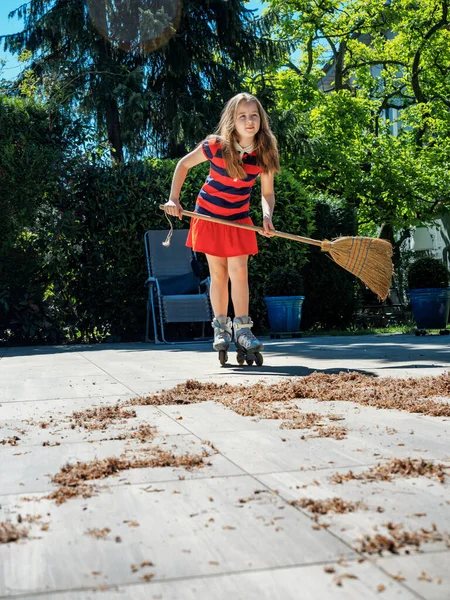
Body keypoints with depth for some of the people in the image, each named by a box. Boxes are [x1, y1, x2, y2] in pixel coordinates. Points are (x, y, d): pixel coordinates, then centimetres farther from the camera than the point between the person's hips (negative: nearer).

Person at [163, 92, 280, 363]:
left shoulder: (264, 154, -12)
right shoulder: (216, 146, -19)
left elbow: (267, 193, -4)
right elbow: (184, 164, -4)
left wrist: (267, 217, -23)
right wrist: (173, 199, -10)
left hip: (239, 220, 1)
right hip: (209, 216, -1)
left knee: (239, 271, -6)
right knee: (218, 274, 5)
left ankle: (242, 329, 2)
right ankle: (221, 328, 18)